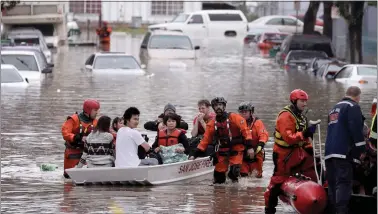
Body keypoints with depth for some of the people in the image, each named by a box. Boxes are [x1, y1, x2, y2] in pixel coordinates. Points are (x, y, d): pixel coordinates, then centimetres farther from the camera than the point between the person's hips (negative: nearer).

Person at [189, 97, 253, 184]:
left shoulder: (234, 118, -4)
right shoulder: (212, 124, 8)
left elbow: (245, 131, -7)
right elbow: (205, 140, 12)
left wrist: (249, 147, -14)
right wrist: (194, 154, 5)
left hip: (236, 150, -4)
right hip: (222, 152, 4)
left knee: (234, 171, -20)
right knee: (219, 174, -1)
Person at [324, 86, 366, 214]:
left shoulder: (335, 108, 25)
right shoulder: (353, 107, -3)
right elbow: (356, 130, -14)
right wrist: (361, 149, -10)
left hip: (329, 152, 9)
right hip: (344, 152, -9)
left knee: (333, 183, 7)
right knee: (344, 183, -16)